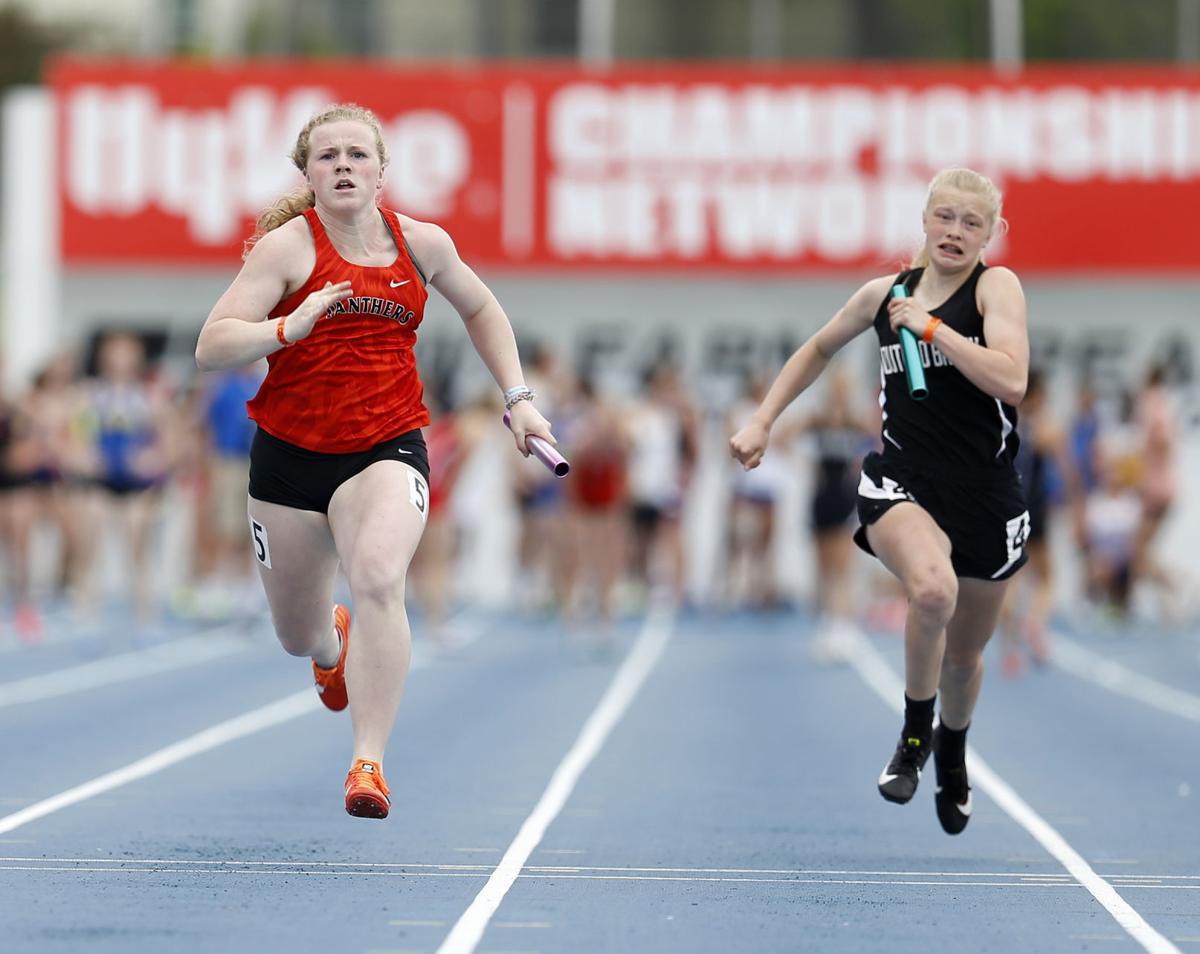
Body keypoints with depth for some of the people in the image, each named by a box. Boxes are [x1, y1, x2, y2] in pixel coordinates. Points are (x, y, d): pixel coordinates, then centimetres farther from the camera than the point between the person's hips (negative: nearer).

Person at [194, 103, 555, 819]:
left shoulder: (423, 243, 2)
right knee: (298, 638, 12)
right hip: (289, 455, 0)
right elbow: (212, 349, -16)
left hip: (388, 448, 0)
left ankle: (369, 762, -27)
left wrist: (517, 397, 16)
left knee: (378, 578, -30)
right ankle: (334, 642, 53)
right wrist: (290, 327, -32)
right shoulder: (288, 246, -8)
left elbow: (480, 309, 23)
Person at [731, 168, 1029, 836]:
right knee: (933, 589, -34)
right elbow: (819, 349, 25)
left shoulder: (996, 286, -5)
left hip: (987, 496, 0)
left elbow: (1011, 380, -21)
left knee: (965, 652, 16)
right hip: (903, 483, 0)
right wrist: (763, 422, 20)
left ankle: (953, 756, 49)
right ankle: (915, 732, -10)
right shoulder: (886, 294, 6)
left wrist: (933, 328, -19)